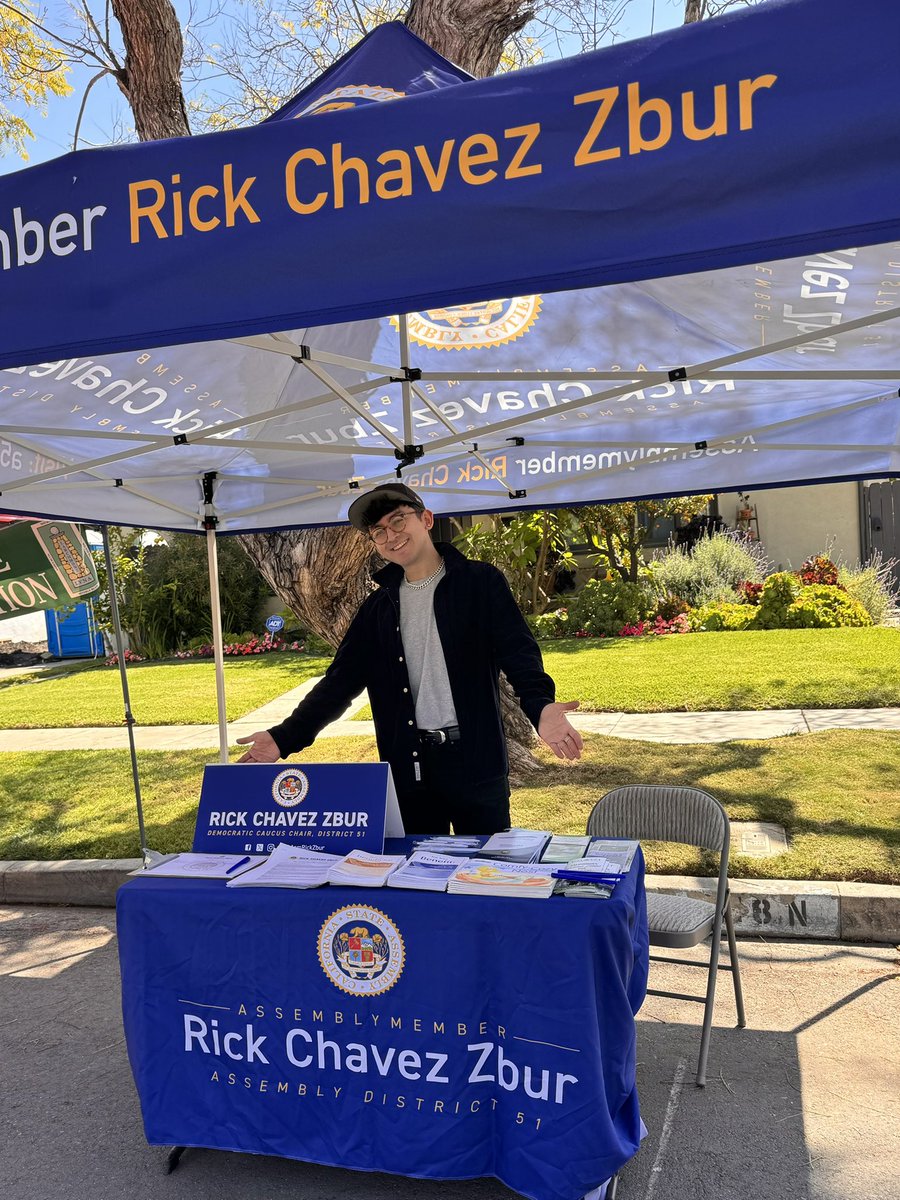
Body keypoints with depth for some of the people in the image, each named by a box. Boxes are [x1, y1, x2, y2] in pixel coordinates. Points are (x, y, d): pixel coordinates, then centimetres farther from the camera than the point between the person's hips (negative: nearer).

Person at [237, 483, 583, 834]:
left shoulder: (480, 583, -1)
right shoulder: (379, 606, 11)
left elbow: (518, 653, -11)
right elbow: (342, 678, 10)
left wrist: (540, 707, -32)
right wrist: (284, 738, 0)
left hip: (475, 758, -3)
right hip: (409, 767, 3)